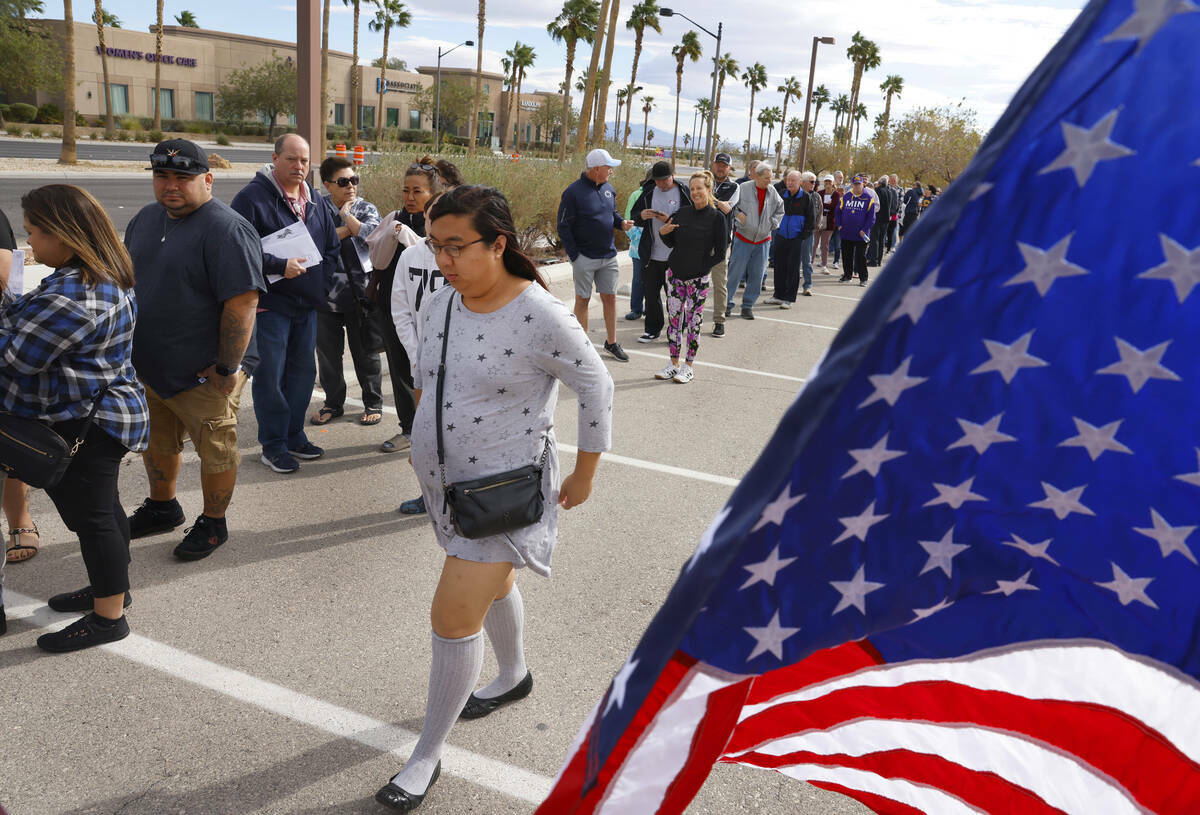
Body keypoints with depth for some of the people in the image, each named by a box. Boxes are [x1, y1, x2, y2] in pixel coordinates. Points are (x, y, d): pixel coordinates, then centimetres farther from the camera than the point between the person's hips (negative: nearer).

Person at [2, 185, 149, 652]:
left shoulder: (73, 296, -26)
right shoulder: (105, 276, 7)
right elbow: (49, 328, 15)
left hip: (84, 427, -10)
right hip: (102, 414, 10)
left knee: (90, 515, 1)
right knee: (101, 508, 21)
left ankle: (109, 617, 14)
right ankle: (112, 587, 38)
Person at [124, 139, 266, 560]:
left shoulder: (226, 230, -19)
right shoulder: (145, 218, 8)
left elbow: (243, 301, -24)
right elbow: (128, 279, 19)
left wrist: (228, 368, -23)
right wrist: (128, 348, 16)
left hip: (202, 374, -8)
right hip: (147, 367, 8)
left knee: (215, 449, 7)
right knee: (156, 443, 23)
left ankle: (213, 524, 27)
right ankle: (162, 508, 45)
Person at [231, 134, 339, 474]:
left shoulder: (315, 201, 12)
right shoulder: (253, 197, -10)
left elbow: (332, 247, 19)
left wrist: (321, 281, 7)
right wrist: (279, 267, -21)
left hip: (307, 305, 7)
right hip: (270, 304, -7)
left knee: (303, 372, 13)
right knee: (270, 376, 0)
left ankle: (294, 436, 28)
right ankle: (272, 445, 12)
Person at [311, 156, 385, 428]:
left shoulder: (367, 209, 5)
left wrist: (346, 214, -8)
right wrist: (350, 229, -12)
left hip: (361, 294, -1)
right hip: (326, 292, 1)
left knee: (366, 352, 7)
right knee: (327, 352, 10)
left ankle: (373, 404, 22)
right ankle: (333, 403, 26)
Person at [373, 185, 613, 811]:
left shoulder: (542, 318, -23)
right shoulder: (442, 303, -3)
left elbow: (596, 388, -13)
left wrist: (585, 474, -5)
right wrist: (424, 441, 19)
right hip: (444, 480, 7)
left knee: (454, 616, -7)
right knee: (491, 582, 26)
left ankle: (428, 756, 12)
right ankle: (514, 676, 52)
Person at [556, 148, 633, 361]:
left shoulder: (608, 188, 7)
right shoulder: (574, 192, -13)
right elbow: (563, 227, -10)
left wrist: (621, 223, -2)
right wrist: (575, 255, -13)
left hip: (608, 256, 6)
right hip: (585, 257, -6)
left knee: (610, 297, 9)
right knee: (583, 300, 4)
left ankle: (611, 342, 20)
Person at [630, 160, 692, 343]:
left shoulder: (684, 193, -5)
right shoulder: (648, 192, 8)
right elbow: (634, 217, 14)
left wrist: (670, 220, -21)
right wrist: (641, 216, -10)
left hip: (676, 256, -4)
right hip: (651, 254, 4)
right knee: (650, 291, 9)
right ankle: (653, 329, 22)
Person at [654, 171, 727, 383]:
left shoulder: (717, 218, -6)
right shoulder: (682, 213, 6)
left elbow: (720, 254, -5)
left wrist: (700, 268, -8)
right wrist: (663, 233, -6)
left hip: (699, 278, -4)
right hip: (675, 273, 4)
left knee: (693, 322, 3)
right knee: (673, 319, 7)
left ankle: (688, 366, 14)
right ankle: (674, 363, 19)